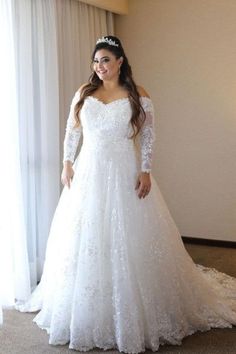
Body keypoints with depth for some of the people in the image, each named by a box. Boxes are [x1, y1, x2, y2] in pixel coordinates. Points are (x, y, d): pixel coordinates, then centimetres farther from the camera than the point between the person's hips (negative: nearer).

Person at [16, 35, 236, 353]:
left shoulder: (138, 96, -2)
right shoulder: (84, 93, 7)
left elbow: (148, 136, -1)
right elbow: (71, 131, 13)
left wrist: (145, 171, -10)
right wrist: (67, 164, 4)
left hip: (124, 174, -3)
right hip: (87, 173, 4)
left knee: (129, 240, 0)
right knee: (83, 240, 8)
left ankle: (134, 313, 16)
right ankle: (86, 314, 25)